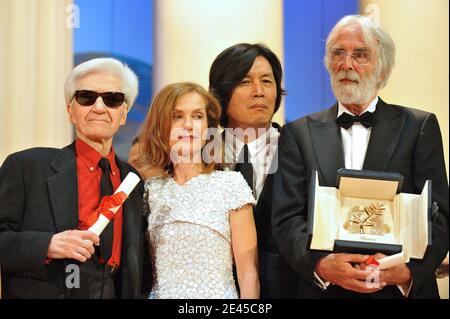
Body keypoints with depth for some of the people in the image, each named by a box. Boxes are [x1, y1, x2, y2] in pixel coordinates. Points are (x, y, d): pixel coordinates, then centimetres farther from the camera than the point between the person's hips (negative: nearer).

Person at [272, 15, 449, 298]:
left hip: (403, 289, 0)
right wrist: (321, 264, -23)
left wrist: (409, 270, -23)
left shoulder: (420, 127, 0)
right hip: (324, 288, 1)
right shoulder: (299, 134, 3)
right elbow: (287, 218, -5)